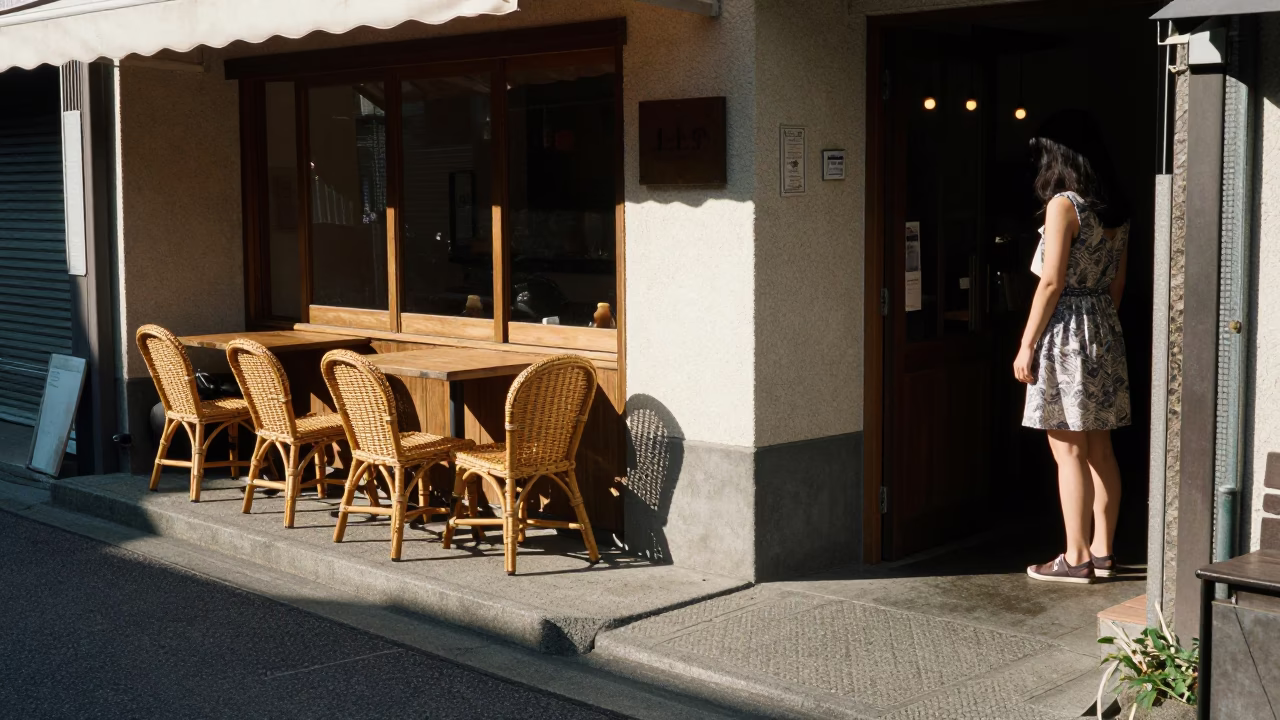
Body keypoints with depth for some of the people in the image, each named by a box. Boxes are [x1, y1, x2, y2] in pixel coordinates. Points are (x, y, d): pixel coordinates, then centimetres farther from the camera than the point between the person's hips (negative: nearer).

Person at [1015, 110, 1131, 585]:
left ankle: (1076, 558, 2)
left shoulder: (1064, 204, -13)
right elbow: (1117, 281, 15)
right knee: (1100, 448, 11)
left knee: (1069, 451, -3)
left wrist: (1027, 344, -12)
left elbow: (1052, 282, -16)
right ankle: (1102, 551, 18)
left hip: (1066, 331, -8)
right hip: (1105, 330, 8)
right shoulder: (1116, 210, 10)